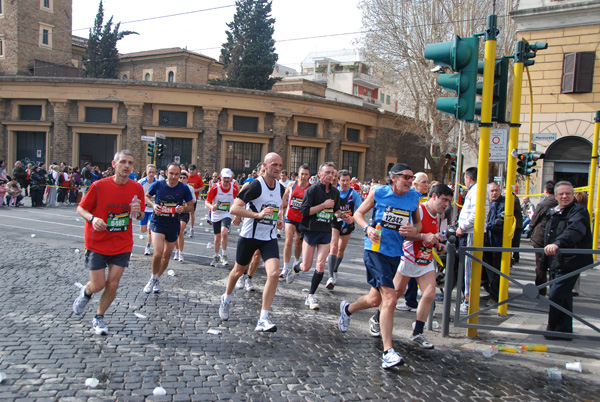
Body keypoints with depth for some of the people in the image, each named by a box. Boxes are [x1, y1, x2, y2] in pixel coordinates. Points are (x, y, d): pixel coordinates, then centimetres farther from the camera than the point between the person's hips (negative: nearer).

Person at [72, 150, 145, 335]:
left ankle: (99, 318, 25)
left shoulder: (137, 188, -3)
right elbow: (81, 208, -3)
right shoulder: (99, 186, -12)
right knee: (98, 284, 0)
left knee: (113, 284, 1)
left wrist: (137, 213, -16)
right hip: (97, 243, -2)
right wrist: (92, 218, -24)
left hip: (122, 245, 2)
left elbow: (141, 215, 8)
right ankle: (85, 293, 39)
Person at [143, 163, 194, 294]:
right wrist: (153, 205, -9)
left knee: (166, 256, 13)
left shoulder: (184, 188, -6)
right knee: (158, 253, -18)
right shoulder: (158, 185, -7)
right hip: (158, 222, -2)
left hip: (173, 225, 2)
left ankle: (157, 280, 36)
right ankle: (153, 277, 9)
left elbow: (191, 206, 4)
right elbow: (147, 196, 10)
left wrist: (183, 208, -18)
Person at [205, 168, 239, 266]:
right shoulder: (215, 187, -14)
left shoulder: (234, 188, -10)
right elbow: (207, 201, -10)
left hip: (227, 214, -1)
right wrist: (211, 207, -31)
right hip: (216, 215, 1)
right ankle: (216, 256, 36)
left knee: (224, 232, -27)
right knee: (217, 237, 12)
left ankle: (224, 255, -10)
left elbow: (236, 199, 11)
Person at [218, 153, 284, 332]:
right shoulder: (255, 185, -16)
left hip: (269, 238, 4)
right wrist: (258, 214, -30)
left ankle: (263, 319, -9)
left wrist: (279, 219, 7)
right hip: (249, 236, -4)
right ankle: (226, 299, 48)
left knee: (274, 273, -16)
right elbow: (234, 208, -21)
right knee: (239, 270, 16)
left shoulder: (281, 188, 5)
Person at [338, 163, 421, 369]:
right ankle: (388, 352, -12)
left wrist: (413, 230, -9)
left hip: (395, 253, 5)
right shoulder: (378, 193, -5)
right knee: (390, 298, -18)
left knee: (375, 299, 17)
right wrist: (367, 228, -16)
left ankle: (347, 309, 49)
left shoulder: (414, 197, 4)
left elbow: (418, 223, 15)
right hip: (376, 250, -5)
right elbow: (358, 214, 5)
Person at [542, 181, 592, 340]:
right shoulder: (553, 213, 15)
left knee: (555, 297, -9)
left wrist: (557, 243, -48)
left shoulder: (579, 211, -11)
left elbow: (575, 230, -32)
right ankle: (564, 331, 24)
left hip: (570, 263, -8)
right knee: (564, 297, 15)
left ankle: (554, 328, 8)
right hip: (556, 263, 8)